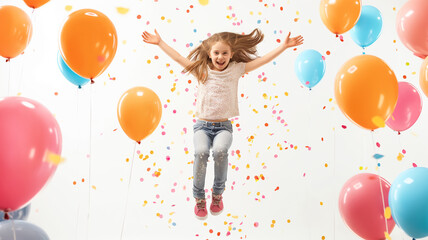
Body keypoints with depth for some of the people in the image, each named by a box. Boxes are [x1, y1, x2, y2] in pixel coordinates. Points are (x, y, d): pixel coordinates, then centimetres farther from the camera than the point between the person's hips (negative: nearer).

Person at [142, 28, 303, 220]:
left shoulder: (236, 69, 6)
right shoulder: (201, 70, 7)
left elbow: (262, 60, 3)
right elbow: (178, 58, 9)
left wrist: (284, 45, -1)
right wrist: (160, 42, 8)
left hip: (223, 126, 0)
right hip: (202, 125, 1)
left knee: (220, 150, -31)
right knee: (201, 152, -29)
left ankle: (218, 194, -6)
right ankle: (199, 198, -8)